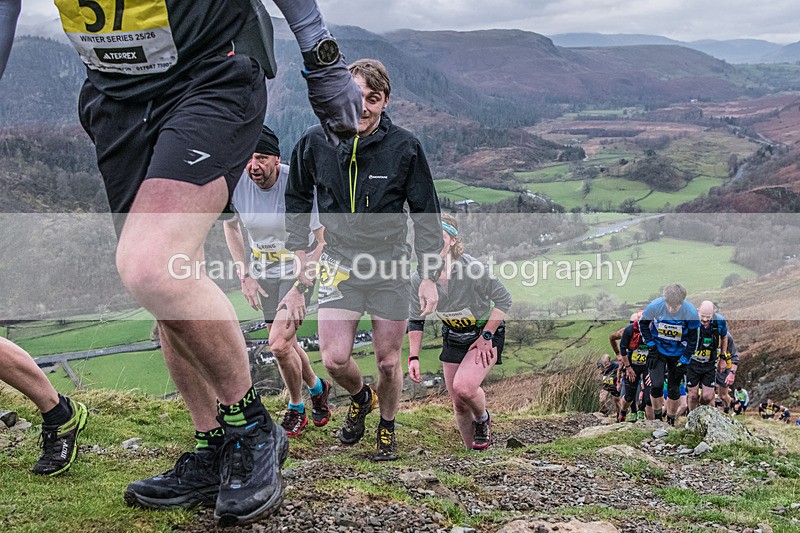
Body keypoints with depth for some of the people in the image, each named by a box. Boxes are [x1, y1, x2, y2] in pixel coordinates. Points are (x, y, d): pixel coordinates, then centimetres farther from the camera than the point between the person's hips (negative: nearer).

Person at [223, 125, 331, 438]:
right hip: (263, 268, 5)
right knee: (286, 342, 12)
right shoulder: (236, 183, -14)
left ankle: (296, 409, 13)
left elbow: (324, 239, -15)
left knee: (279, 345, -13)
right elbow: (230, 226, 6)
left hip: (299, 267, -4)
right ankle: (317, 388, 40)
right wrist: (245, 276, 0)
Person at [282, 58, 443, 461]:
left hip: (391, 265, -1)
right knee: (334, 359, -8)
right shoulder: (315, 143, -5)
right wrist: (299, 252, 5)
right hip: (339, 262, 1)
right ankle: (360, 398, 27)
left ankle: (387, 428, 34)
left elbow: (426, 215, -2)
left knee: (388, 361, 6)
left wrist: (429, 278, -4)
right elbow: (297, 198, 12)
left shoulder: (404, 148, -10)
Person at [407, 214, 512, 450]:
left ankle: (483, 419, 9)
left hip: (486, 333, -4)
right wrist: (413, 357, -7)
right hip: (453, 338, 5)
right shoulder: (419, 279, -16)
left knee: (463, 387, -26)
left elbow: (503, 300, -16)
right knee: (459, 405, 7)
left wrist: (486, 337, -16)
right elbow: (415, 320, 0)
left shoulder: (473, 268, -29)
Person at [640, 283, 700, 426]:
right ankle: (657, 416, 15)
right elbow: (642, 324, -3)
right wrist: (651, 346, -7)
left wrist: (684, 361, -10)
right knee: (656, 385, -10)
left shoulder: (691, 312, -23)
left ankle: (671, 421, 25)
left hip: (678, 353, 0)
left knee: (674, 390, 5)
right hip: (657, 350, 0)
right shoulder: (655, 306, -23)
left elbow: (693, 339, -9)